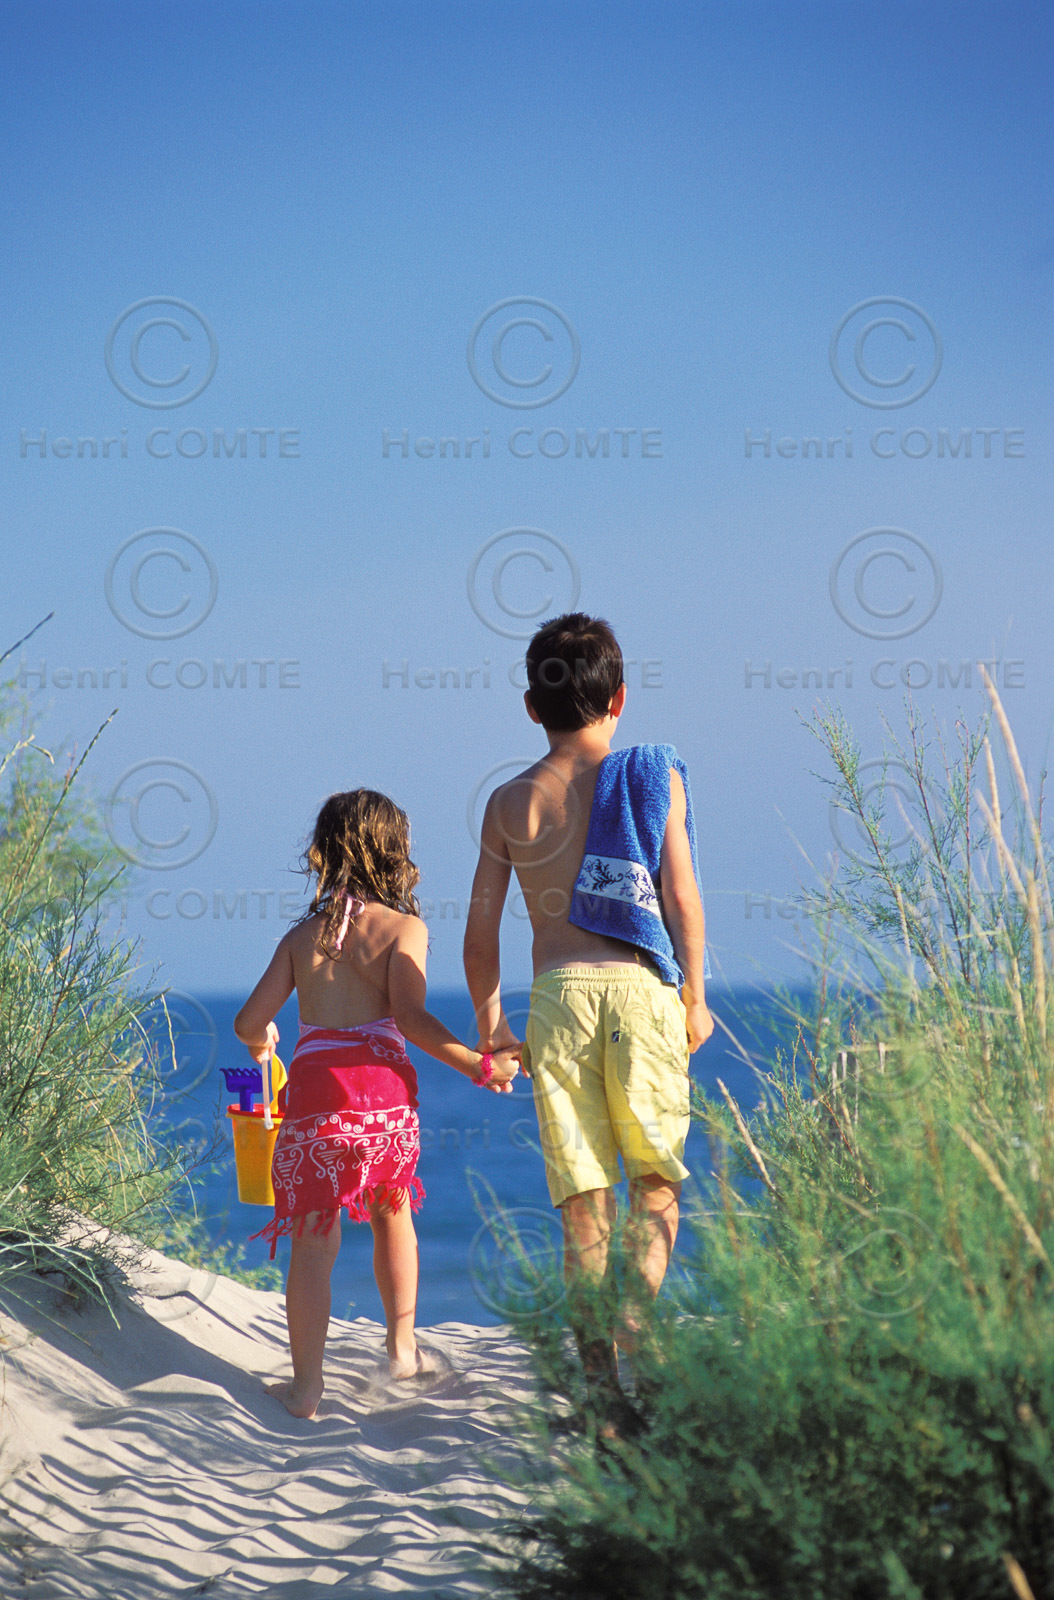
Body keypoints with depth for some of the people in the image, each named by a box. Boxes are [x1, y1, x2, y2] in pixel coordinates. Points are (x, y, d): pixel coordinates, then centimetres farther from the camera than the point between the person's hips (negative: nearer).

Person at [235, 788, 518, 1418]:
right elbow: (410, 1017, -12)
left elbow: (250, 1021, 7)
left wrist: (261, 1041, 31)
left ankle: (306, 1385, -1)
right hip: (384, 1089, -1)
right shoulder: (404, 928, 4)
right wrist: (480, 1065, -5)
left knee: (315, 1239, 4)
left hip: (314, 1093, 1)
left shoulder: (301, 935, 13)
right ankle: (402, 1345, 32)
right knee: (392, 1210, 25)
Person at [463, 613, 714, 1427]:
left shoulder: (510, 802, 9)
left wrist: (489, 1022, 23)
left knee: (584, 1196, 5)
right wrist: (695, 996, 10)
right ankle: (636, 1324, -14)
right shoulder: (655, 775, 4)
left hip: (557, 995, 1)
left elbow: (480, 935, 9)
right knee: (657, 1179, 10)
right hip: (640, 990, -1)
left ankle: (601, 1376, 2)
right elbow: (682, 895, 0)